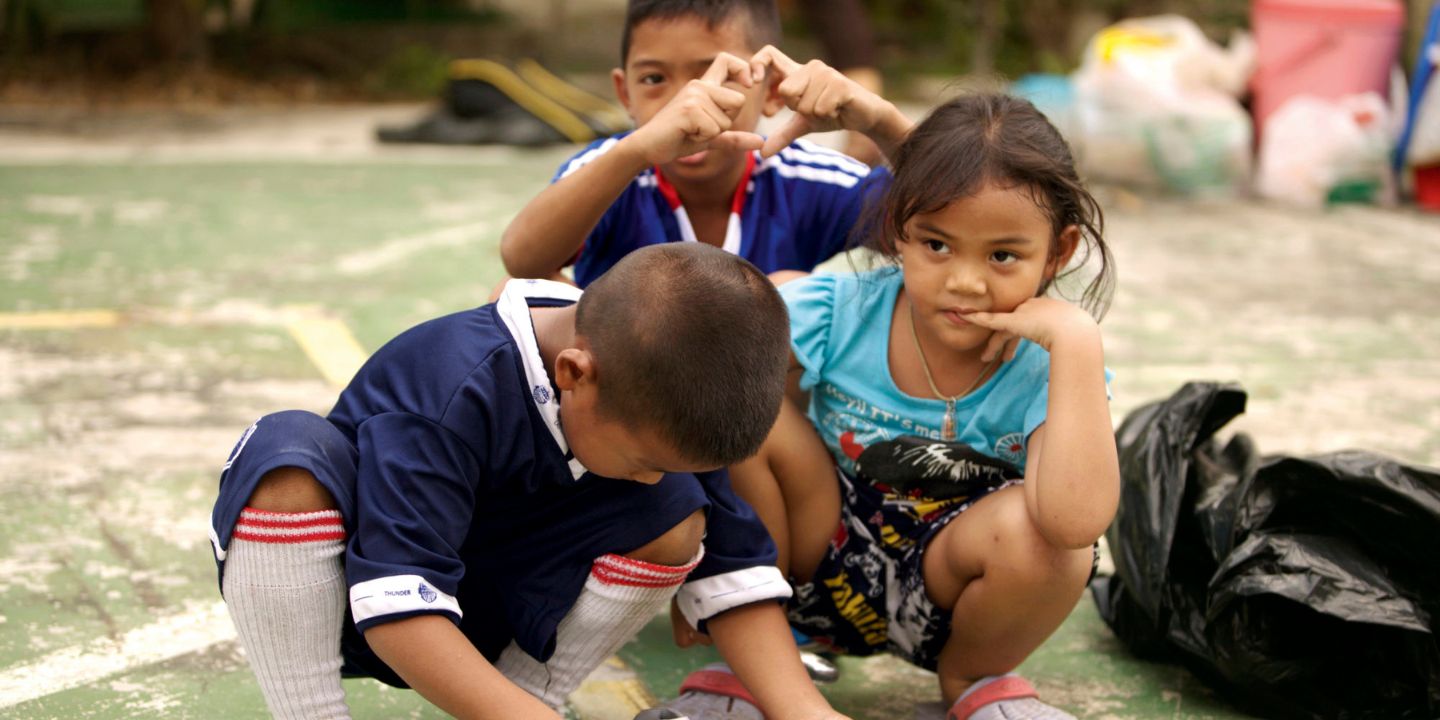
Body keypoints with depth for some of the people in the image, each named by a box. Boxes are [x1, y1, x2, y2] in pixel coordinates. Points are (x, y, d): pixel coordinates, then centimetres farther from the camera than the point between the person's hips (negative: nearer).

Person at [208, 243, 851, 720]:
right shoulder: (455, 389, -33)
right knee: (291, 458, -37)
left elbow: (732, 562, -9)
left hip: (483, 618, 5)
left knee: (678, 516, -18)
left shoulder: (656, 401, -14)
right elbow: (396, 602, -40)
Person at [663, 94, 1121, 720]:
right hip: (819, 568, 1)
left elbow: (1076, 521, -42)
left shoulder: (1044, 368, -21)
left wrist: (1077, 340, -41)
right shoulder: (841, 312, -17)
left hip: (938, 599, -1)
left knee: (1036, 533, -36)